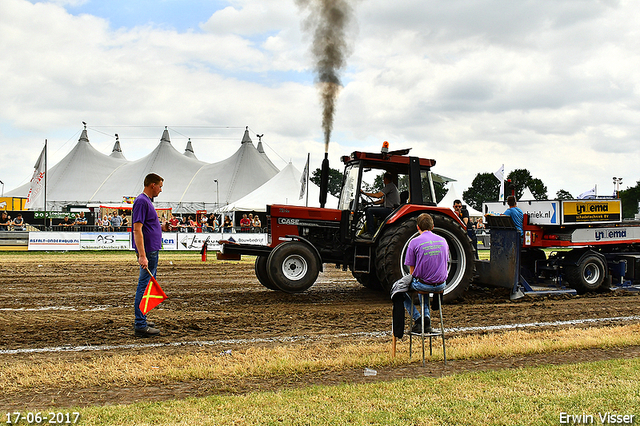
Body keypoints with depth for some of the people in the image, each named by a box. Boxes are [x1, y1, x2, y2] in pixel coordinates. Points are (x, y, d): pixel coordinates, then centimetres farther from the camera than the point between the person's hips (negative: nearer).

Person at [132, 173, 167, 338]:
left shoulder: (147, 201, 16)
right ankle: (140, 326, -5)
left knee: (147, 286, 15)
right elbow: (137, 230, -22)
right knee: (144, 287, -8)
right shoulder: (141, 201, -15)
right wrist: (142, 256, -27)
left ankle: (141, 320, 23)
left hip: (152, 251, 11)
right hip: (148, 252, -11)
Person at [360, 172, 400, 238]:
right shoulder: (391, 186, 22)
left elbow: (378, 195, -21)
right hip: (389, 208, 11)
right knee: (367, 209, 10)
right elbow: (383, 200, 25)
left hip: (391, 210, -11)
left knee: (369, 211, -21)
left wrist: (364, 193, -15)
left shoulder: (390, 186, -11)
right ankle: (369, 231, 7)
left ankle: (371, 233, -19)